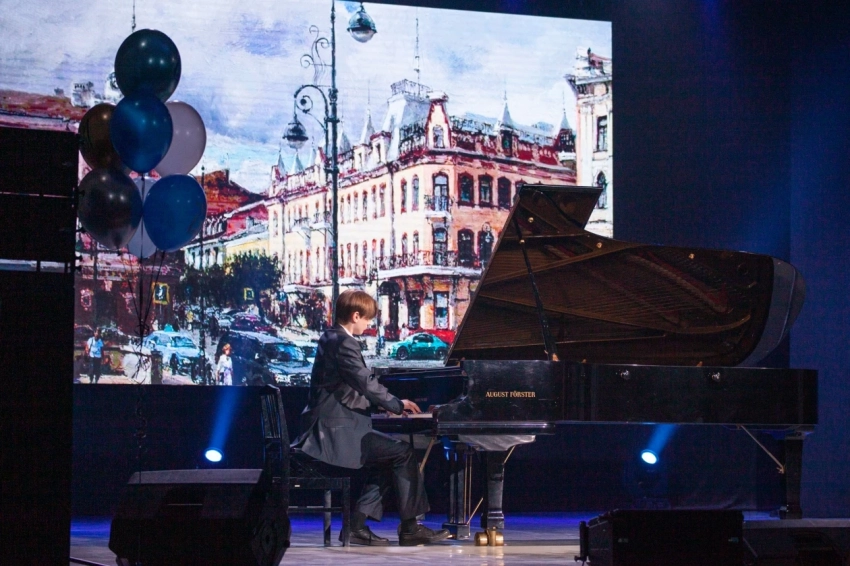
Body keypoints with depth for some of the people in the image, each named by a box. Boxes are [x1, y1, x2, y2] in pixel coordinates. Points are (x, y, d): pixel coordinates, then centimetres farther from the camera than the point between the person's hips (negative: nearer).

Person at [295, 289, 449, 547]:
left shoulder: (331, 338, 17)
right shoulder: (343, 343, -15)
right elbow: (366, 383, -20)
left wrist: (387, 403, 16)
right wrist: (396, 403, -6)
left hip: (329, 428, 11)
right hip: (337, 430, -11)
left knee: (386, 458, 20)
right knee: (404, 452, -10)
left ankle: (357, 524, 12)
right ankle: (409, 527, -5)